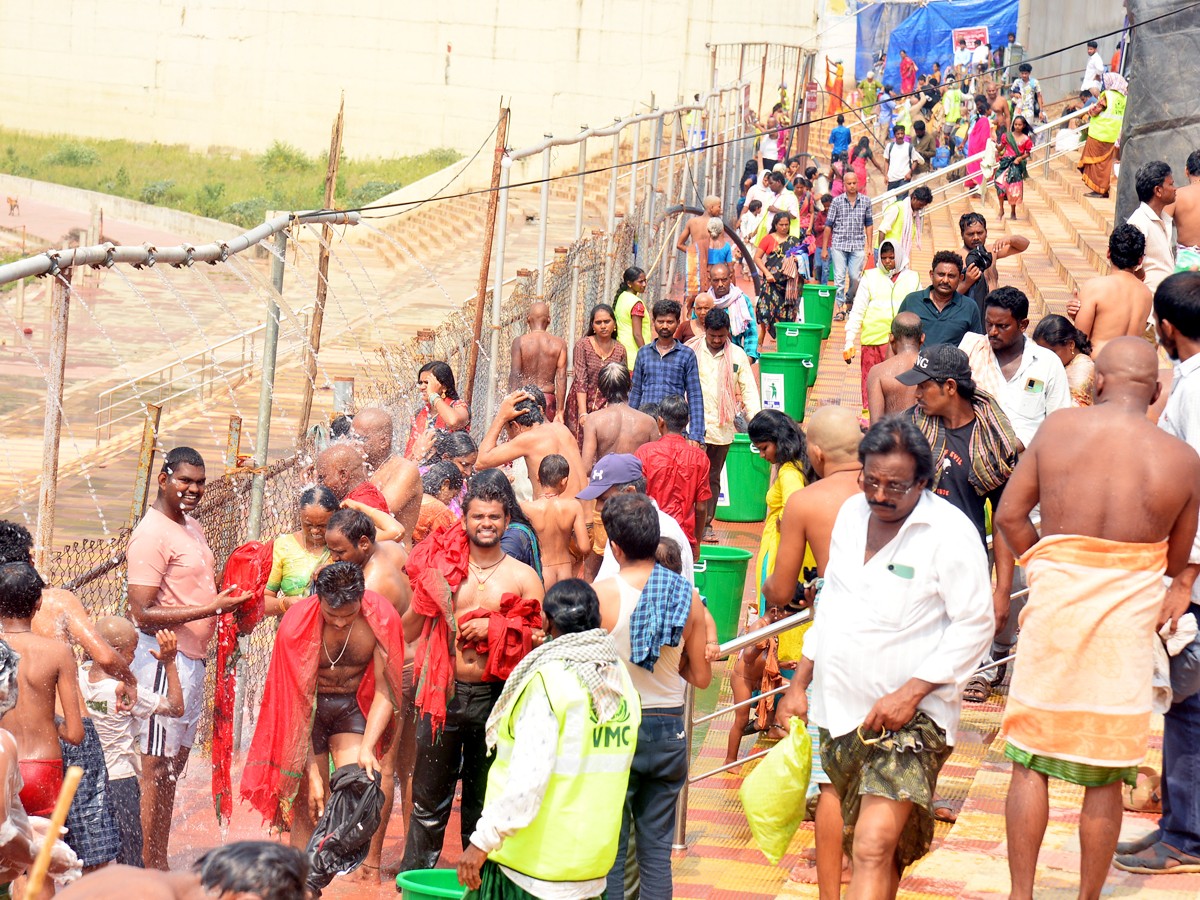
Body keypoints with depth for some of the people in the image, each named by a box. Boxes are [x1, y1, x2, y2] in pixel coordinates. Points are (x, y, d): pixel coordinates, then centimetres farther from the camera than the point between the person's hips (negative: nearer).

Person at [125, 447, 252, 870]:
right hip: (162, 660, -10)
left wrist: (230, 599, 8)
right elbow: (143, 613, -21)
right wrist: (211, 608, -23)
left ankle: (160, 865, 21)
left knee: (172, 770, 14)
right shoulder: (151, 534, -15)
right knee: (154, 771, -6)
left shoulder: (192, 528, 15)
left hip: (193, 659, 10)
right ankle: (147, 873, -3)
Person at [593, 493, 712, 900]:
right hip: (669, 729, 3)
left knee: (609, 848, 5)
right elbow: (701, 676, 3)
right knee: (657, 849, 11)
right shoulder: (687, 596, -3)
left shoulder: (601, 594, -14)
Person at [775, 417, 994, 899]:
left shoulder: (949, 532, -13)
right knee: (869, 844, 13)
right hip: (838, 708, 7)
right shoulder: (852, 514, 9)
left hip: (909, 715, -7)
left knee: (875, 846, -19)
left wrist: (910, 693, -19)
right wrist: (799, 684, 18)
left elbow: (975, 625, -13)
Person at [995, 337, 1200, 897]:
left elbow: (1009, 515, 1)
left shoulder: (1058, 429, -3)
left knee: (1031, 760, 10)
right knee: (1105, 776, 8)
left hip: (1054, 605, 0)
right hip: (1127, 620, 0)